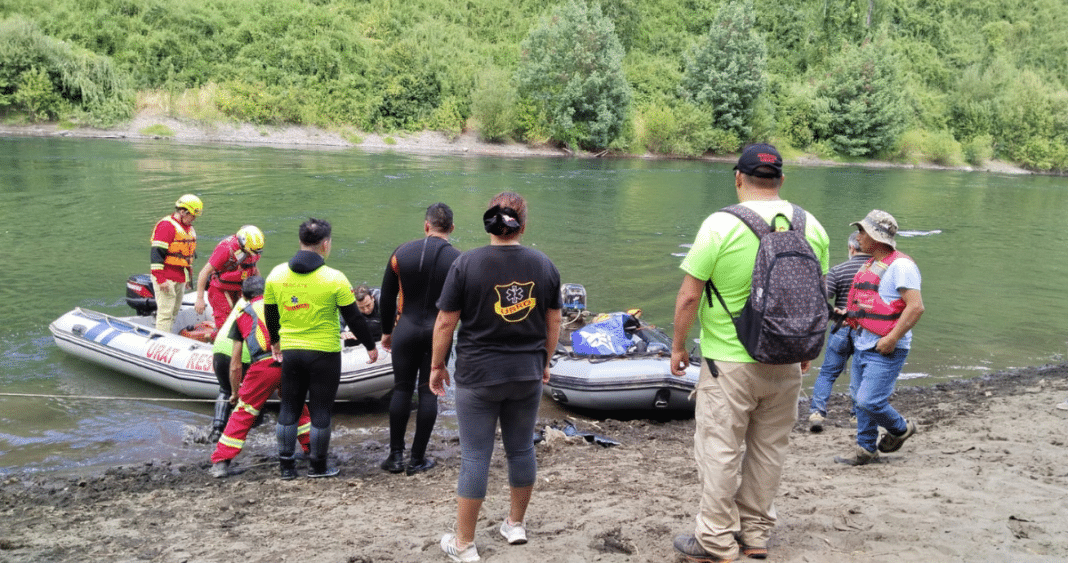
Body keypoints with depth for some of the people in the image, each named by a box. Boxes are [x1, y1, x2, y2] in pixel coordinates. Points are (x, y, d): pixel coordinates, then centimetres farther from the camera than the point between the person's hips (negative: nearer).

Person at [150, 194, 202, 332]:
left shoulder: (189, 229, 16)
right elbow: (156, 253, -19)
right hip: (167, 278, -9)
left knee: (174, 311, 13)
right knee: (165, 312, -10)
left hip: (181, 278, 9)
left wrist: (189, 276, 24)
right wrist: (160, 279, -23)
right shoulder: (166, 226, -14)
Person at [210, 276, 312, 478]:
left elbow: (235, 365, 24)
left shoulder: (241, 314, 23)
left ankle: (221, 462, 12)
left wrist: (235, 393, 36)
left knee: (244, 412, 12)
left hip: (264, 364, -2)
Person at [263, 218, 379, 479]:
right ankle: (317, 466, 18)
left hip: (290, 352, 4)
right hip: (324, 354, -4)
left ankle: (286, 465, 21)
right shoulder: (334, 279, -14)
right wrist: (370, 346, 6)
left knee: (288, 409, 15)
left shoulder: (276, 274, -1)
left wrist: (275, 341, 28)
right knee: (320, 411, 8)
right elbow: (354, 318, -7)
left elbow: (269, 313, 11)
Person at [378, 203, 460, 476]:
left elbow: (387, 297, 3)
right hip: (439, 333, -1)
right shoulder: (458, 260, -6)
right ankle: (417, 459, 12)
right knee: (429, 392, 6)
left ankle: (396, 456, 14)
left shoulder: (402, 253, -2)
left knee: (402, 389, 11)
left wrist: (387, 331, 14)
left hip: (406, 329, 1)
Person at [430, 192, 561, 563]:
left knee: (475, 456, 3)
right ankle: (516, 524, 34)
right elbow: (553, 323, 8)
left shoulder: (467, 263, -10)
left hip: (478, 375, -3)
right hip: (527, 375, 3)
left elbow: (445, 323, -7)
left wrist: (437, 365, 5)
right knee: (521, 448, 17)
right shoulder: (543, 265, 1)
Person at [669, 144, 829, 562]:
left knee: (720, 449, 5)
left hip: (729, 361, -5)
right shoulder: (812, 226, 2)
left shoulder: (721, 225, -13)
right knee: (769, 448, 16)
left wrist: (678, 345, 2)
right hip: (786, 363, 5)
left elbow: (689, 296, -11)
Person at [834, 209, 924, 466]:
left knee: (870, 401, -9)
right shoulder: (870, 265, 15)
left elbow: (916, 307, -21)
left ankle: (901, 429, 18)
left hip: (885, 349, -9)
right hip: (862, 345, 9)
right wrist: (848, 313, 13)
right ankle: (866, 449, 23)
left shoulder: (900, 265, -14)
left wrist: (891, 338, -23)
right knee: (860, 398, 11)